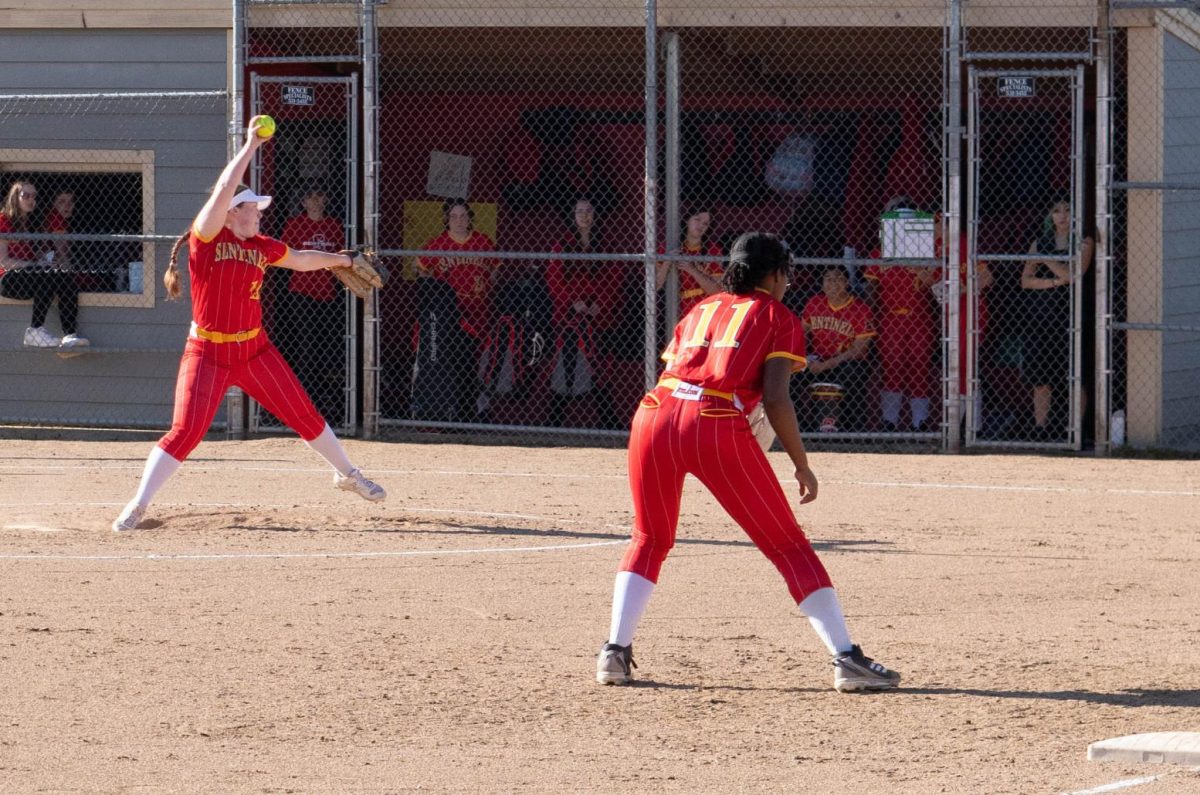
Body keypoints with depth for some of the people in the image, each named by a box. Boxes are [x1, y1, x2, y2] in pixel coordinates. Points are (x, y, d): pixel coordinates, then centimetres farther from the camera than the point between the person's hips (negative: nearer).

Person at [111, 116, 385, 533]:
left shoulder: (261, 247, 6)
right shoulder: (206, 238, -12)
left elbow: (300, 260, 26)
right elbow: (222, 192, -26)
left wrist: (339, 260, 30)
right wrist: (250, 146, -25)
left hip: (254, 351, 5)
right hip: (207, 354, -5)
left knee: (305, 416, 11)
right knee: (184, 433, -14)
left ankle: (347, 474, 33)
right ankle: (137, 506, -4)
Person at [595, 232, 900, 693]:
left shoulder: (700, 310, 29)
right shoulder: (779, 317, 15)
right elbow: (775, 399, 2)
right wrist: (802, 465, 8)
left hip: (655, 416, 4)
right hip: (719, 426, -4)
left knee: (650, 539, 25)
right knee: (789, 546, 5)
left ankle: (615, 651, 11)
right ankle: (846, 659, 0)